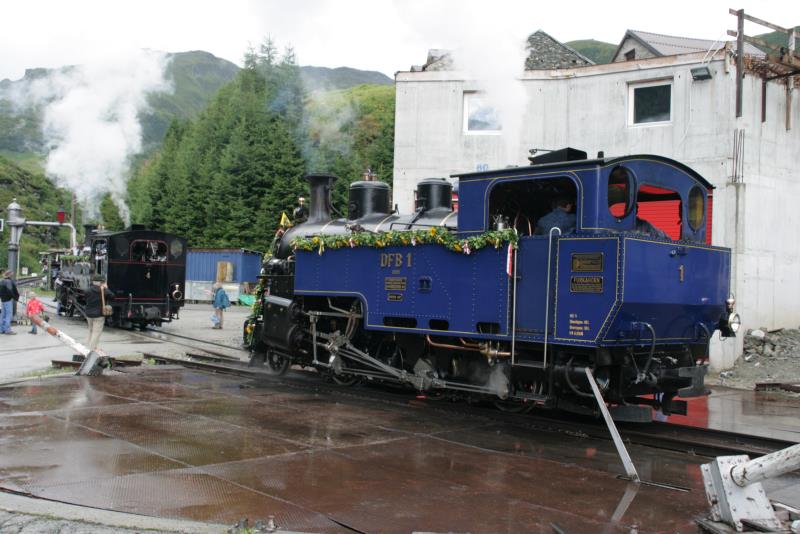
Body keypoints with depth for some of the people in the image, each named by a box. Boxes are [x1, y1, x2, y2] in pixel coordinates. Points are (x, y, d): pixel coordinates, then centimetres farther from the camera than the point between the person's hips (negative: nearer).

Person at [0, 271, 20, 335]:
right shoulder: (9, 281, -15)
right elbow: (9, 290, -25)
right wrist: (15, 297, -15)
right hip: (8, 300, -9)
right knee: (9, 314, -7)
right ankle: (7, 330, -9)